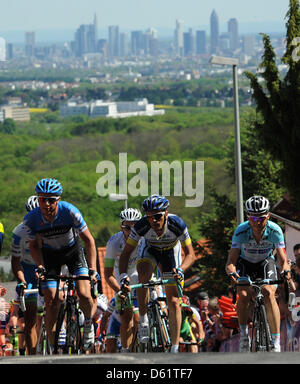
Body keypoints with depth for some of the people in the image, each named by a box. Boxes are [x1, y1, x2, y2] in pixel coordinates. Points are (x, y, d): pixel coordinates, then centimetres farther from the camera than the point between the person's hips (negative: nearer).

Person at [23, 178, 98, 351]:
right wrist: (40, 266, -23)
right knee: (52, 302, -9)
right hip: (50, 254, 1)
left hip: (73, 251, -1)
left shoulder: (69, 211, -31)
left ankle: (89, 322, 15)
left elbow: (88, 240, -21)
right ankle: (54, 348, 3)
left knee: (84, 295, -18)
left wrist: (92, 269, -28)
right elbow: (34, 245, -7)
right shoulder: (32, 219, -25)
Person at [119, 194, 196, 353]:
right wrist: (123, 275, -42)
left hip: (170, 252, 0)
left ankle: (174, 350, -2)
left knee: (173, 302, -8)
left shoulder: (177, 224, -35)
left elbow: (190, 254, -28)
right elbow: (126, 253, -25)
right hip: (150, 250, 0)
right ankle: (143, 321, -18)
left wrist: (180, 270, -48)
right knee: (143, 276, -35)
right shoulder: (141, 226, -34)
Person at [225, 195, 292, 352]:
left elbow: (283, 259, -27)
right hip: (245, 263, 0)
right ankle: (244, 333, -2)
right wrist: (231, 271, -54)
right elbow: (231, 261, -32)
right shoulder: (241, 231, -30)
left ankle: (276, 343, -24)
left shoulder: (275, 230, -28)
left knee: (269, 294, -25)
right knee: (243, 295, -26)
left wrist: (286, 270, -49)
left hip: (265, 262, 0)